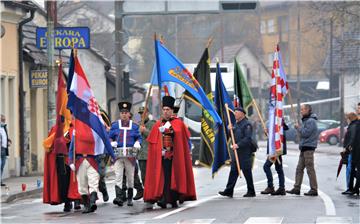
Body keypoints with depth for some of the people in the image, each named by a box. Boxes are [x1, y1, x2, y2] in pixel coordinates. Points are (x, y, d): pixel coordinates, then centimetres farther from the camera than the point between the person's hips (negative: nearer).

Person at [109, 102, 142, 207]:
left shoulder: (134, 126, 10)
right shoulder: (115, 125, 10)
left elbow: (139, 138, 14)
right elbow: (110, 137, 14)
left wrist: (137, 143, -8)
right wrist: (112, 143, -7)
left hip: (130, 156, 1)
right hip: (118, 154, -1)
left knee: (130, 177, 6)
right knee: (118, 176, -13)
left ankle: (130, 198, 16)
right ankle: (119, 197, -20)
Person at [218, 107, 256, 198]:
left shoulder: (247, 124, -11)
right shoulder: (236, 124, 17)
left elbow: (248, 138, -20)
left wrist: (238, 145, -26)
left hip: (245, 152, -9)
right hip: (236, 152, 9)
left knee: (247, 171, -3)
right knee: (233, 171, 6)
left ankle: (251, 192, 6)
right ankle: (229, 191, 5)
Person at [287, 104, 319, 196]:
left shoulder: (311, 121, -13)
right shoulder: (306, 120, 20)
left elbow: (305, 133, -20)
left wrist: (298, 127, -6)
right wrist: (299, 127, 8)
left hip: (308, 148, -10)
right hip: (304, 148, 10)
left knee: (310, 169, -7)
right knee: (299, 168, 8)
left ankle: (314, 189, -5)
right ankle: (296, 188, 8)